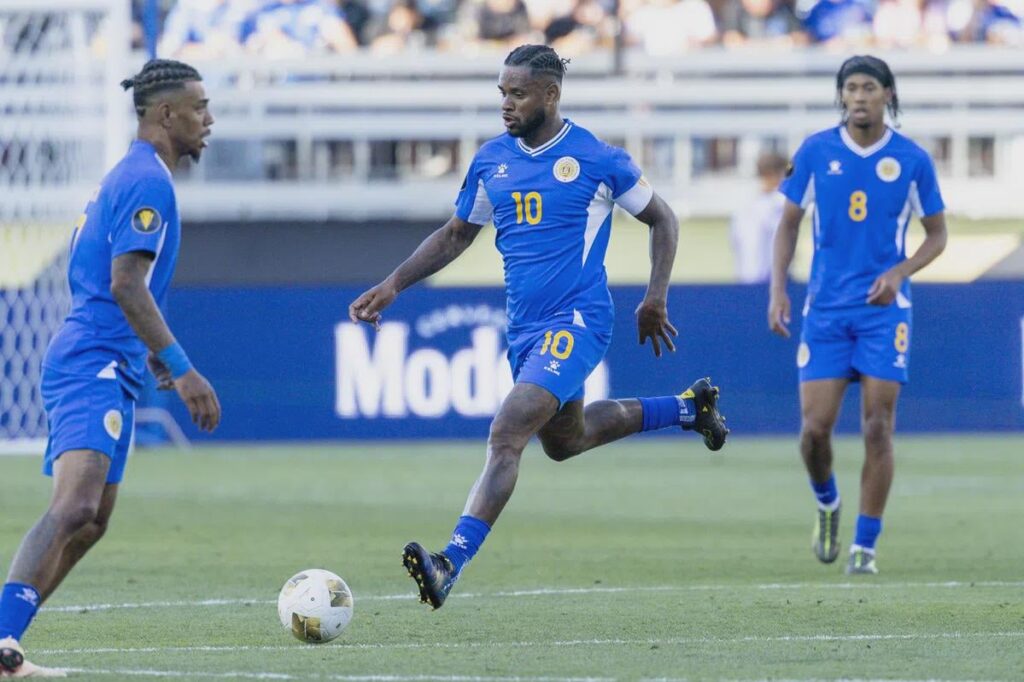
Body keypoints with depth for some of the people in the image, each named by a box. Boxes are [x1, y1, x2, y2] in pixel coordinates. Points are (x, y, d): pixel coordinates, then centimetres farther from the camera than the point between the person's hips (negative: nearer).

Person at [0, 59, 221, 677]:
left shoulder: (127, 178, 21)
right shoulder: (148, 181, -11)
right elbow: (126, 285, -20)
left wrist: (152, 354, 38)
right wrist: (181, 370, -22)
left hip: (102, 370, 11)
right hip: (97, 367, -11)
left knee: (88, 523, 13)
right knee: (75, 510, -25)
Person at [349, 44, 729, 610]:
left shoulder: (597, 159, -9)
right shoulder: (491, 160, 6)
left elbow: (662, 220, 4)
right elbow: (455, 236, 18)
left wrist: (656, 299, -3)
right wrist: (393, 285, 7)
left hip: (576, 322, -8)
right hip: (525, 327, 8)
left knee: (507, 433, -24)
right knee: (564, 441, 25)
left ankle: (450, 564, -32)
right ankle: (687, 408, 47)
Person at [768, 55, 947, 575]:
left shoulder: (912, 160, -1)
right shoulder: (816, 152, 0)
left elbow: (937, 234, 8)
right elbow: (789, 223, 9)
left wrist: (900, 273, -10)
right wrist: (778, 289, -2)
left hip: (884, 308, -1)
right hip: (826, 308, 1)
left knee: (878, 428, -7)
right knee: (814, 428, -5)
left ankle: (865, 546, 2)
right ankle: (827, 504, 27)